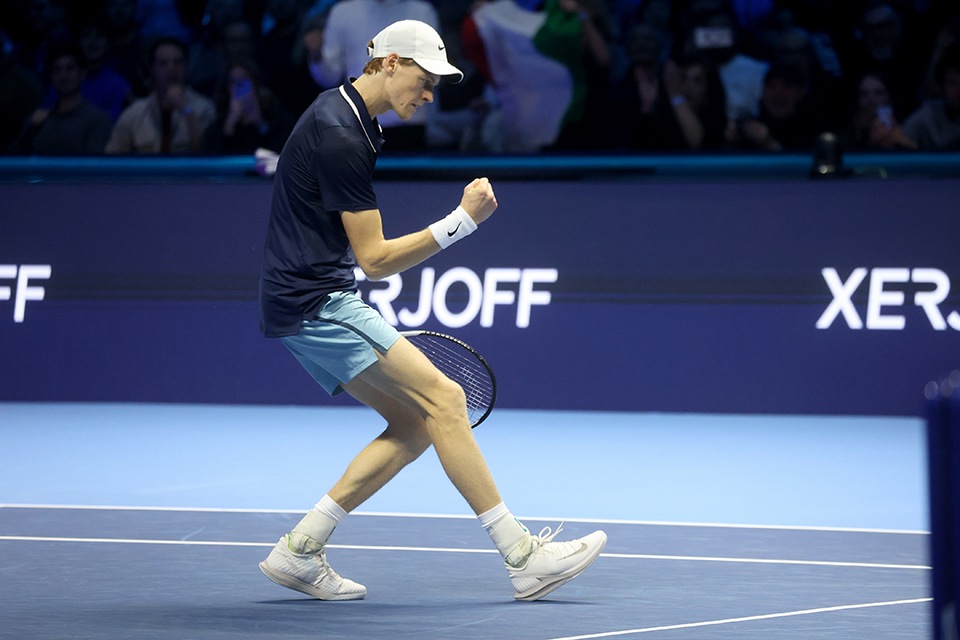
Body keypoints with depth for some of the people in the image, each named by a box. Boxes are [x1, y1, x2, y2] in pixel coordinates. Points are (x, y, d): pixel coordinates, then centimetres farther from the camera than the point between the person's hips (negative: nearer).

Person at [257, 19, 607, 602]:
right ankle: (524, 558, -15)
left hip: (305, 302, 11)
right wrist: (463, 221, -24)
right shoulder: (341, 138, -19)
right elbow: (375, 259, -19)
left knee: (415, 423, 5)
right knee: (443, 398, -15)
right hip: (318, 300, -11)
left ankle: (298, 551, 6)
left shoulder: (342, 114, 14)